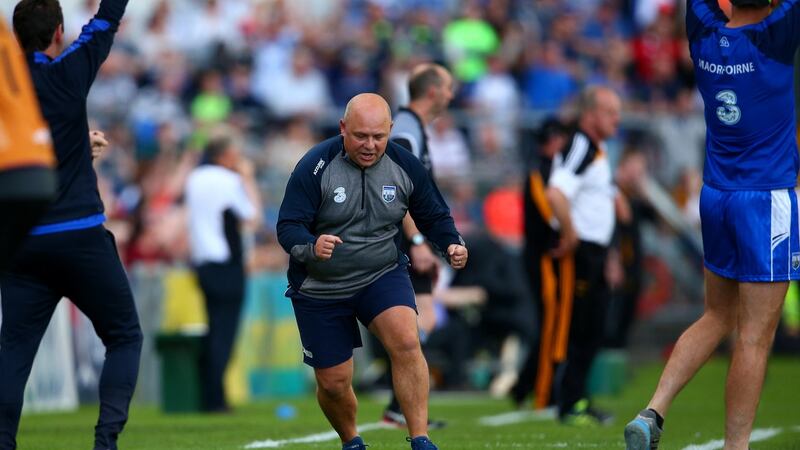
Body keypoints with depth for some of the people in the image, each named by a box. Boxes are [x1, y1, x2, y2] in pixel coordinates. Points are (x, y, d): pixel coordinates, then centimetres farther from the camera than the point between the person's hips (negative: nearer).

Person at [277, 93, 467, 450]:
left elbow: (434, 216, 6)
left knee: (406, 343, -26)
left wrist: (452, 244, -16)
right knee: (333, 382, 4)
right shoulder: (315, 167, -17)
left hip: (383, 276, 1)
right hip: (320, 289, -1)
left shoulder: (405, 166, -7)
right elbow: (287, 227, -19)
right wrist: (312, 246, -42)